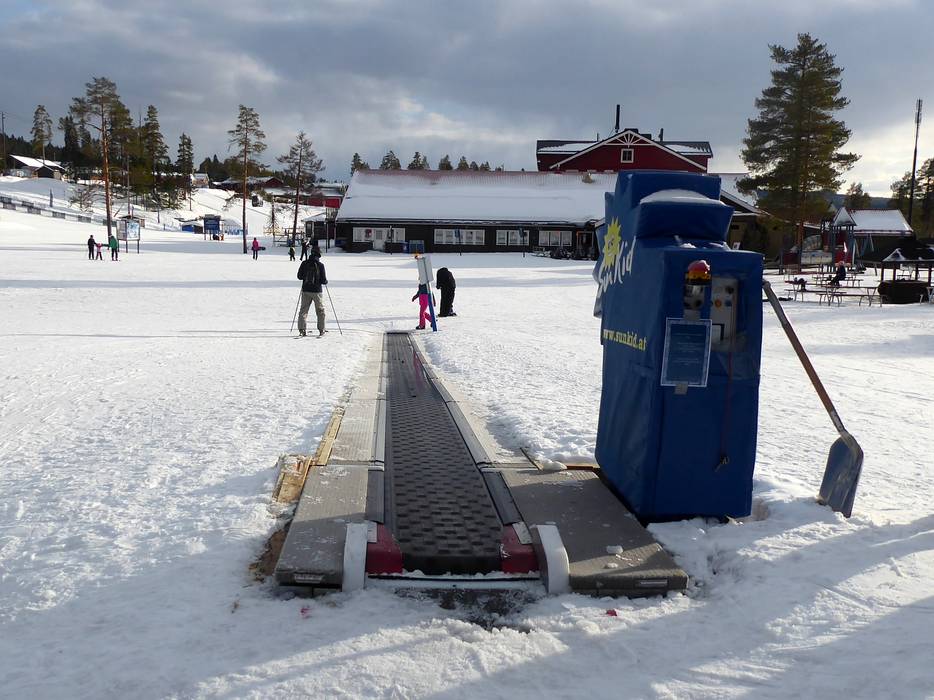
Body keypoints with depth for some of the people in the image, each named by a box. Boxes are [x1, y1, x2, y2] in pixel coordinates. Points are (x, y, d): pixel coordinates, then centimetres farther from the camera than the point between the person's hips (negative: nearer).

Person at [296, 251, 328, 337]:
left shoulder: (304, 263, -1)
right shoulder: (320, 265, -9)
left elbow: (299, 276, 5)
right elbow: (323, 280, -8)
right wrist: (326, 281, 15)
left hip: (305, 290, 2)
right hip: (316, 291, -2)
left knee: (303, 310, 9)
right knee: (320, 311, 10)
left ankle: (301, 329, 2)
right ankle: (321, 330, 11)